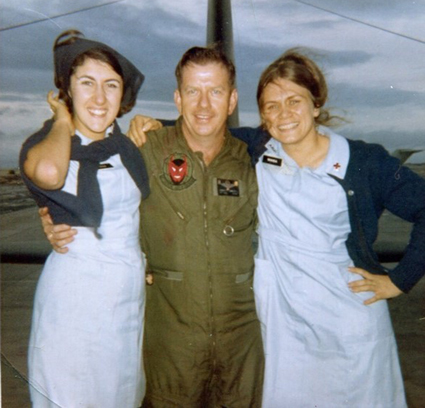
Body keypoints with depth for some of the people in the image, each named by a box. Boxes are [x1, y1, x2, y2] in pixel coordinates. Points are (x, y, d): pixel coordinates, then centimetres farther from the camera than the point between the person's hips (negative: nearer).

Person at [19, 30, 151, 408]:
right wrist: (64, 121, -17)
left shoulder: (129, 143, 6)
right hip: (74, 294, -5)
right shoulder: (44, 144, -8)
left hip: (131, 291, 5)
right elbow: (48, 172, -35)